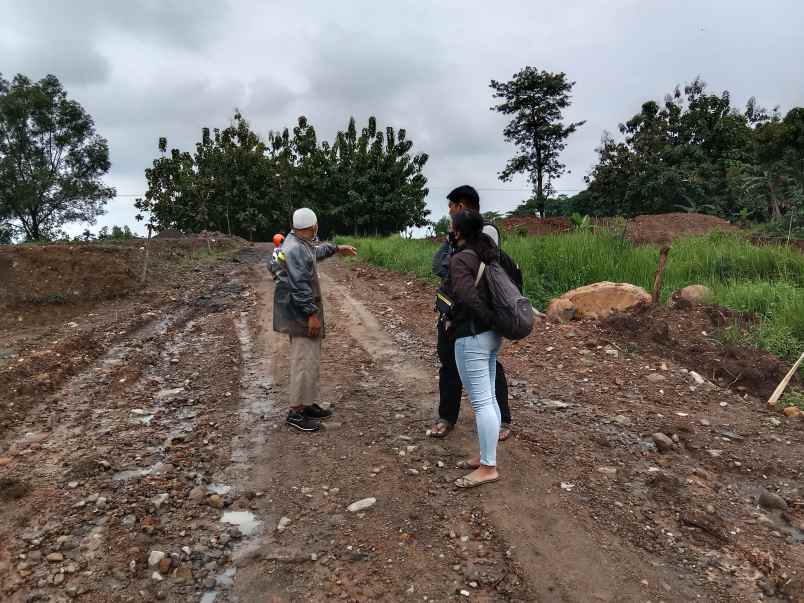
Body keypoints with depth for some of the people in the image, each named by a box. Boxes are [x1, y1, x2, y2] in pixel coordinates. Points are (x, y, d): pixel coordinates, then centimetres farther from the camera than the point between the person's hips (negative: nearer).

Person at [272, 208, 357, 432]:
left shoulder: (302, 244, 10)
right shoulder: (295, 249, -21)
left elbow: (315, 251, 35)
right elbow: (299, 286, -25)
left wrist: (336, 249, 37)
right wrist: (311, 314, -24)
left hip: (304, 313, 11)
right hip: (301, 315, -11)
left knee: (311, 360, 16)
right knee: (304, 362, -6)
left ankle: (308, 404, 26)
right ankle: (296, 412, 2)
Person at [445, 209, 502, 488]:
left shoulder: (460, 259, -15)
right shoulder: (488, 255, 10)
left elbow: (467, 296, -29)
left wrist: (489, 320, -16)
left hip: (472, 338, -9)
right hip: (491, 336, 9)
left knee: (481, 402, -3)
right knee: (489, 399, 15)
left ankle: (488, 467, 6)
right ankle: (485, 456, 26)